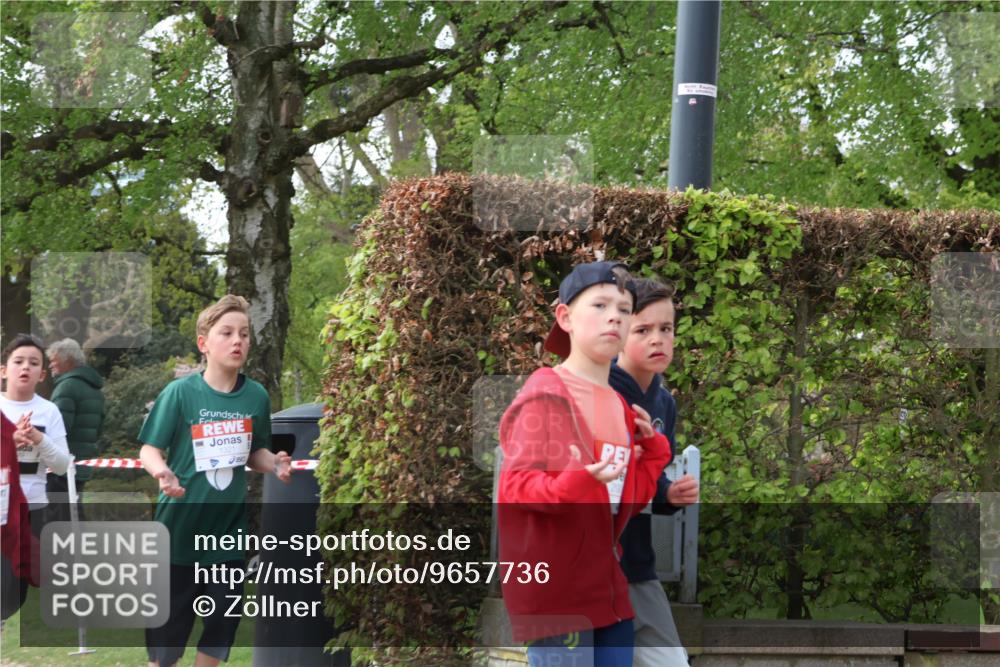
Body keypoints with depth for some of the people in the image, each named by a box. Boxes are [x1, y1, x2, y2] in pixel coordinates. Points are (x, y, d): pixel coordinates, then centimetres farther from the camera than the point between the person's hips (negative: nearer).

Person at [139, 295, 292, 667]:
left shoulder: (256, 396, -1)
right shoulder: (180, 393, -12)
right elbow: (150, 451, -8)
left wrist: (274, 464, -9)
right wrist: (162, 471, -29)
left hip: (228, 527, 4)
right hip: (180, 525, -3)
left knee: (223, 621, 9)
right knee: (169, 620, 6)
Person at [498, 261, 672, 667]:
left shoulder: (620, 408, 15)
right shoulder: (546, 394, -10)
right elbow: (516, 485, -16)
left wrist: (654, 452, 6)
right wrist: (572, 483, -32)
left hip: (607, 588, 9)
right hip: (555, 590, -8)